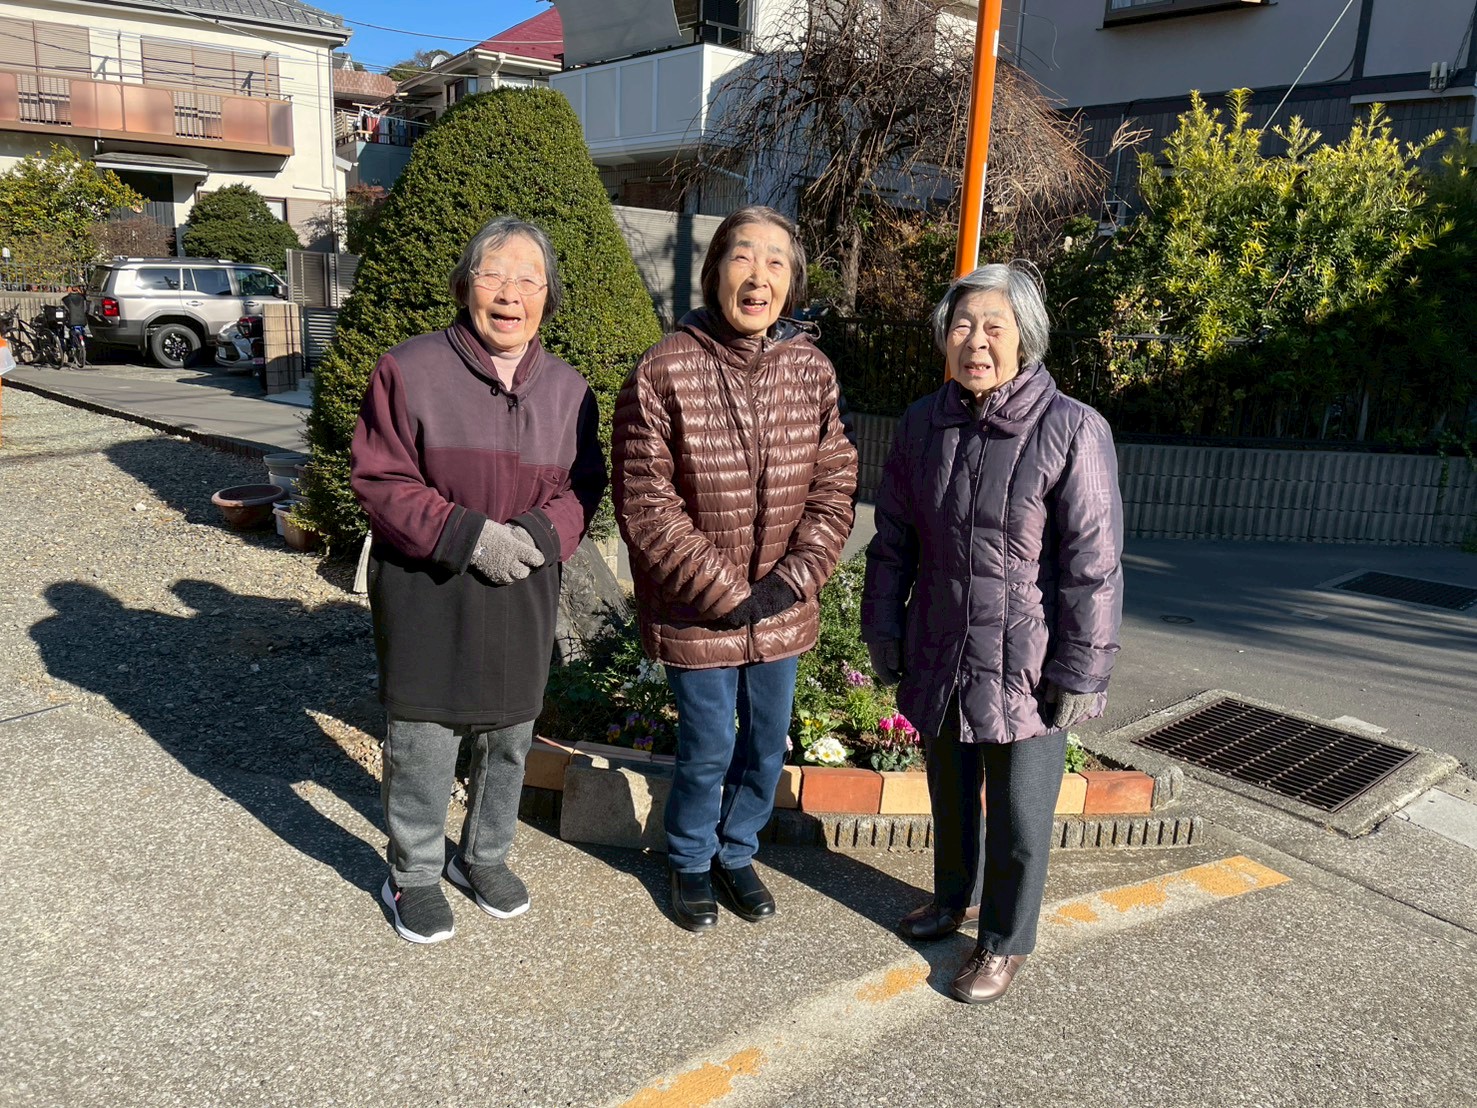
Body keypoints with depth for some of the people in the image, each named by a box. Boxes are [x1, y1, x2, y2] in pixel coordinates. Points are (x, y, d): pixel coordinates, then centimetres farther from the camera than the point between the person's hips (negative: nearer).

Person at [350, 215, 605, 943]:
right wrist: (467, 535, -21)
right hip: (426, 592, -4)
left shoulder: (568, 389, 5)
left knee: (510, 735, 16)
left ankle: (485, 856, 39)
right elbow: (380, 481, -9)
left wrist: (539, 534, -14)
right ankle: (413, 876, 27)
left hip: (524, 595, 4)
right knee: (423, 740, 5)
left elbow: (583, 486, 7)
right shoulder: (409, 370, -8)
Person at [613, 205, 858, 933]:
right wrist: (727, 591, -16)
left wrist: (794, 577, -10)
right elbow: (645, 503, -15)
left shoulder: (812, 370, -2)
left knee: (767, 747, 18)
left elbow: (834, 485, 2)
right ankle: (690, 862, 39)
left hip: (782, 609, 4)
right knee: (707, 752, 10)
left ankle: (736, 852, 44)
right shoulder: (663, 371, -14)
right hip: (696, 614, -4)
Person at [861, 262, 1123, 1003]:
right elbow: (893, 539, 9)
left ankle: (1005, 943, 32)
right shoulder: (923, 424, 1)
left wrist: (1081, 672, -13)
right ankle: (951, 897, 47)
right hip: (938, 656, 5)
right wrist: (883, 628, 9)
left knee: (1019, 813, 10)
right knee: (950, 792, 23)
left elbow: (1093, 564, -14)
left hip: (1024, 666, -4)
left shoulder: (1071, 430, -15)